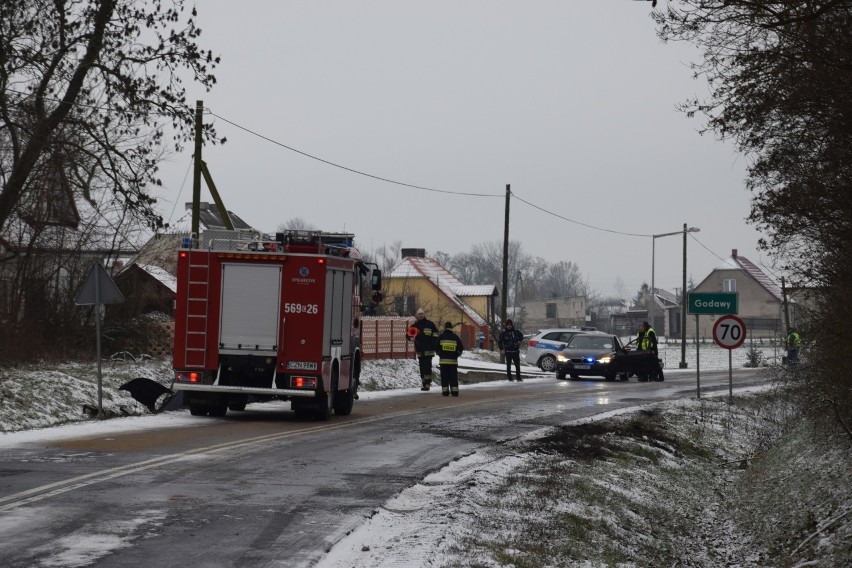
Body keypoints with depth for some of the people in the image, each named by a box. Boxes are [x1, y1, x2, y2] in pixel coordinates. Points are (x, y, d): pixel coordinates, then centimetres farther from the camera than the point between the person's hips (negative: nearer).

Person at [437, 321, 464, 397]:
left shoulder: (441, 337, -1)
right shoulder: (456, 337, 2)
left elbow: (437, 348, 0)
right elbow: (461, 348, 3)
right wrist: (457, 354, 19)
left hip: (443, 360, -1)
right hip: (453, 360, 1)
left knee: (444, 376, 3)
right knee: (453, 376, 6)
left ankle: (445, 390, -2)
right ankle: (454, 391, 2)